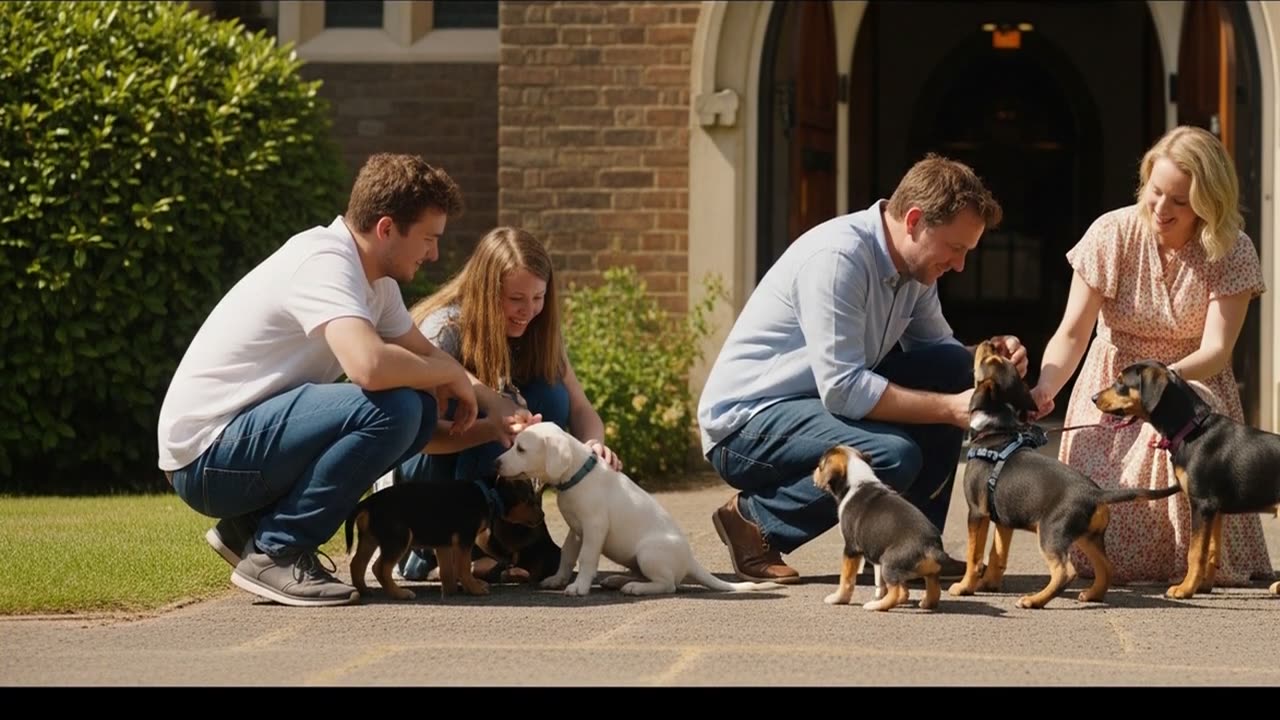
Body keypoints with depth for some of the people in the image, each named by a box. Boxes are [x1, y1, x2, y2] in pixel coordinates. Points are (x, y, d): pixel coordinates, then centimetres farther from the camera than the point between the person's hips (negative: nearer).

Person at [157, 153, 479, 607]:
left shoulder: (375, 278, 10)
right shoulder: (324, 265, -20)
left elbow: (424, 356, 20)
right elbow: (370, 365, -36)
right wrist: (451, 372, -17)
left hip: (251, 439, 10)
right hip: (206, 455, -10)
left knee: (419, 410, 6)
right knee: (393, 408, -24)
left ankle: (251, 528, 8)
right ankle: (276, 553, -12)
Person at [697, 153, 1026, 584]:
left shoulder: (915, 265, 3)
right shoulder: (836, 257, -25)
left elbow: (937, 348, 15)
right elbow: (842, 389, -29)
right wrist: (952, 409, -27)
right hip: (744, 423, -9)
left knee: (955, 367, -3)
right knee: (895, 456, -31)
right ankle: (754, 520, -9)